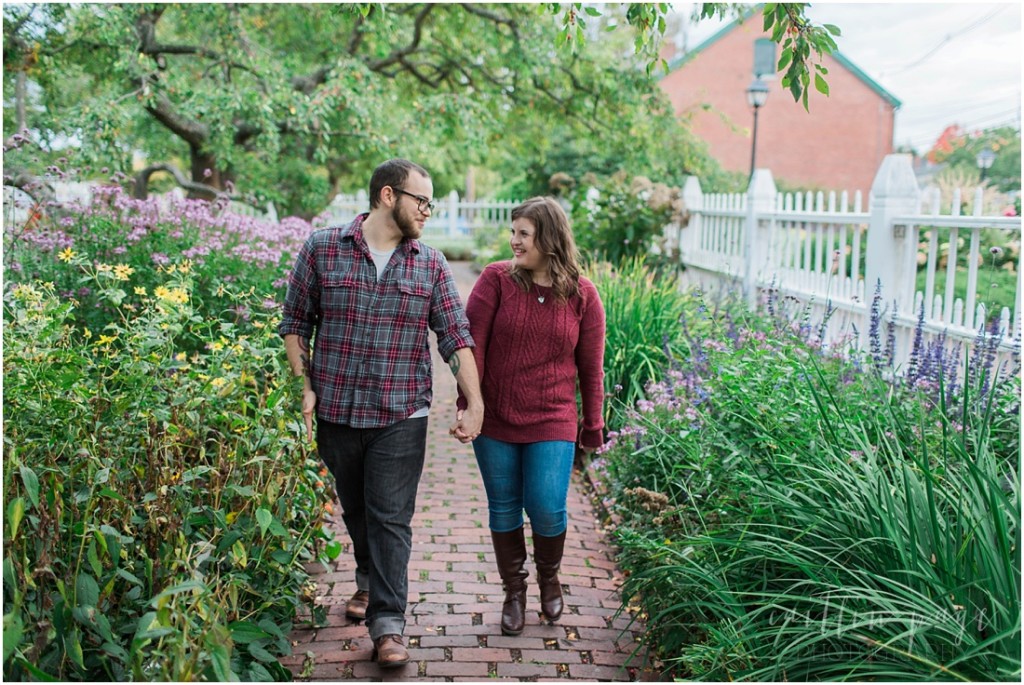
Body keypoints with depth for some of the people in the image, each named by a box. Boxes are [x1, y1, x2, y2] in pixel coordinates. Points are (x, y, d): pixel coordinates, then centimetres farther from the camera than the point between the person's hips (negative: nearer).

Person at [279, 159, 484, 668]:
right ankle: (369, 580, 43)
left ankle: (388, 625, 0)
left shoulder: (430, 265, 2)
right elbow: (295, 323, 5)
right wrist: (306, 387, -3)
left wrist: (474, 404, -8)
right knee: (355, 510, 18)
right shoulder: (322, 249, -1)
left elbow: (456, 337, 0)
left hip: (400, 417, -1)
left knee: (391, 519, -3)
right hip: (336, 411, 1)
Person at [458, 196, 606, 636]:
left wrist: (592, 426, 8)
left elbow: (590, 367, 4)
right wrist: (467, 407, -13)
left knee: (547, 510, -4)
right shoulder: (496, 280, -6)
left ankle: (549, 576, 27)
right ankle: (514, 591, 29)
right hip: (494, 421, 1)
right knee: (504, 510, 9)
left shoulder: (583, 296, -3)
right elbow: (472, 344, -8)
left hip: (552, 424, -1)